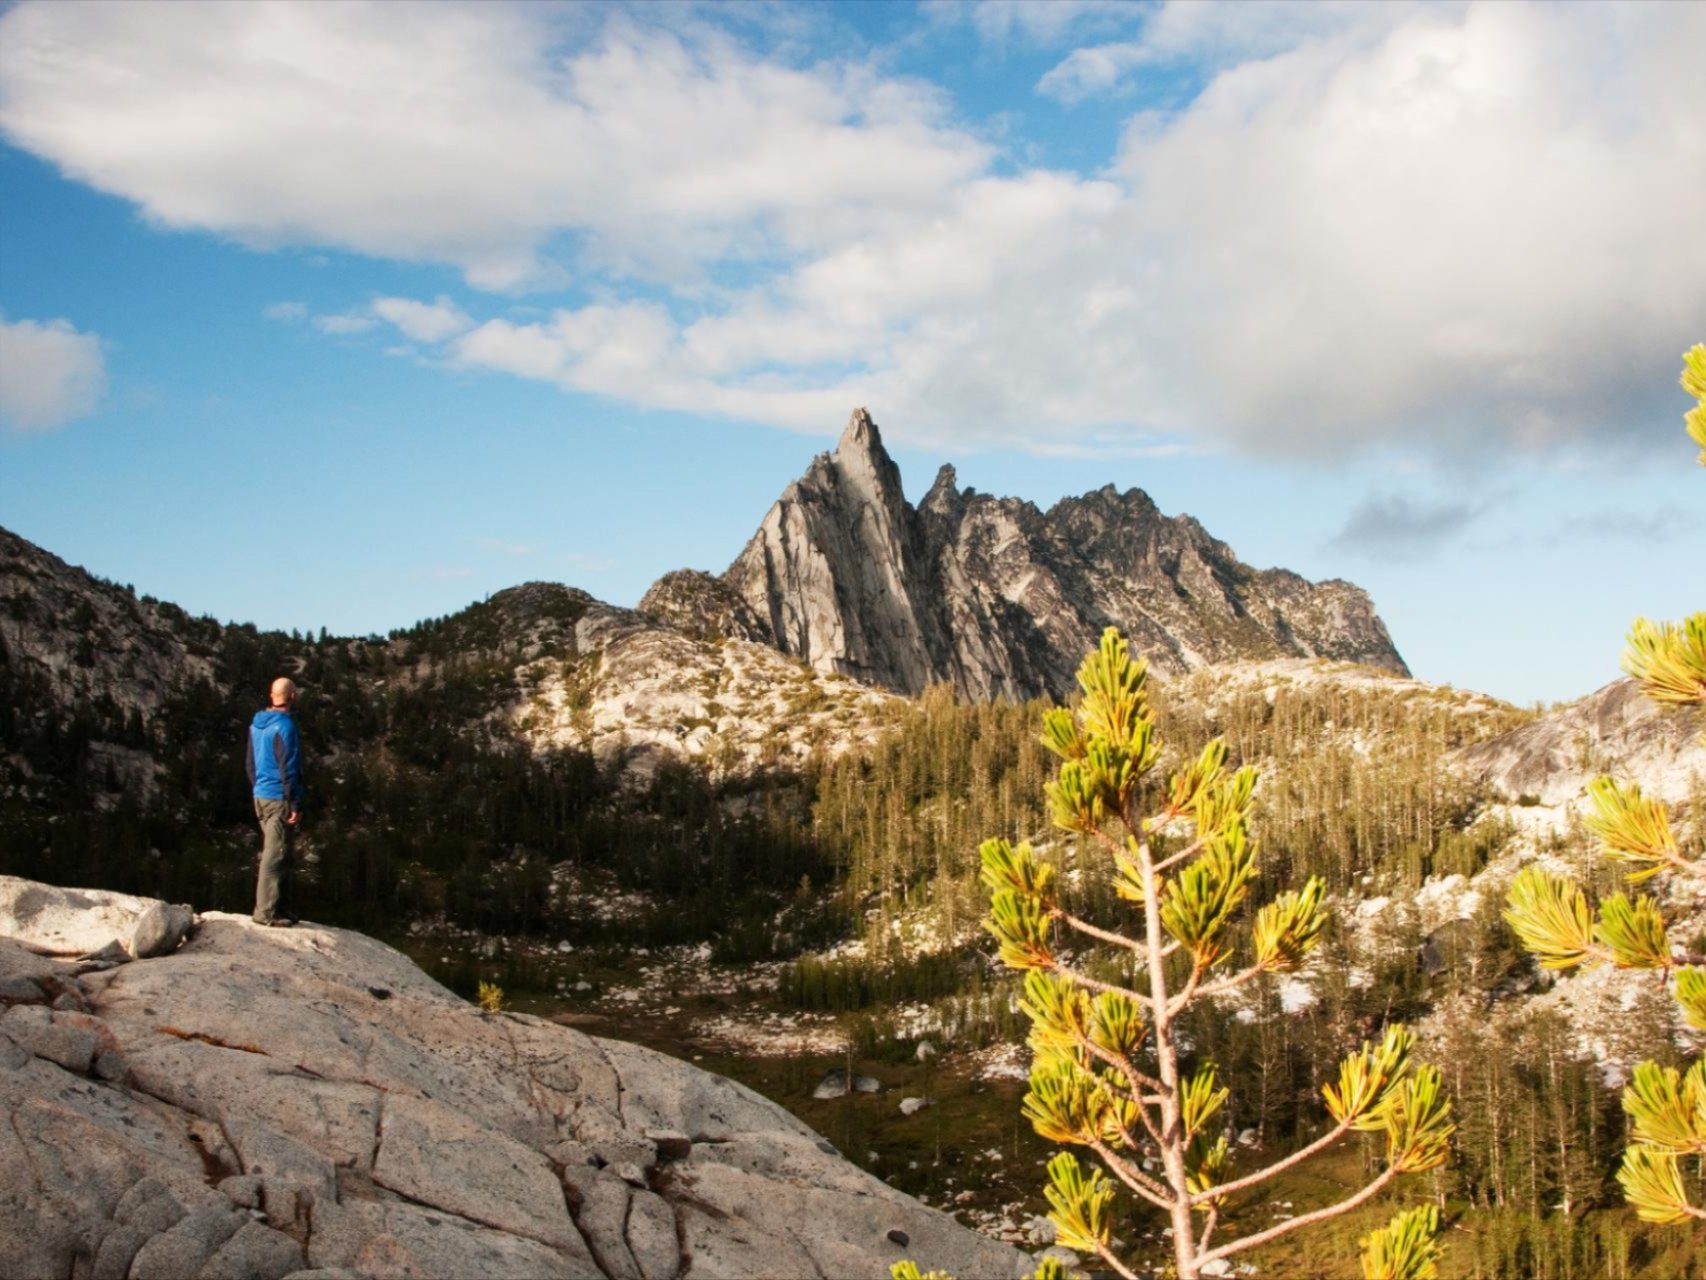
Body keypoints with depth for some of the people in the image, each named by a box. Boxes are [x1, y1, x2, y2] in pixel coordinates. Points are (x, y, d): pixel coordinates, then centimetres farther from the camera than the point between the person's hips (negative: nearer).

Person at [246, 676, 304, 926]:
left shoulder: (256, 724, 11)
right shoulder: (284, 726, -16)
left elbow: (251, 764, 18)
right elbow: (288, 769, -17)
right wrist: (295, 804, -15)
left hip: (261, 797, 9)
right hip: (280, 799, -9)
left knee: (278, 855, 16)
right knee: (276, 857, -4)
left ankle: (277, 908, 20)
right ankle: (267, 912, -3)